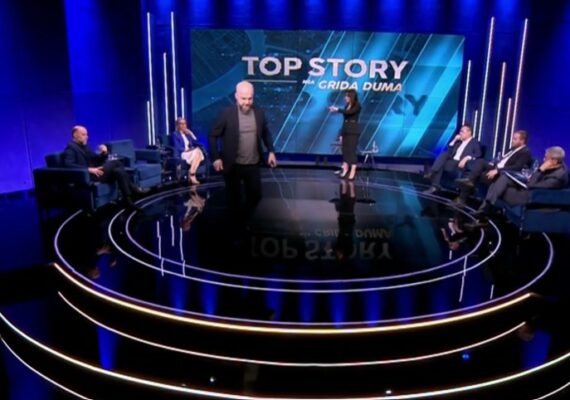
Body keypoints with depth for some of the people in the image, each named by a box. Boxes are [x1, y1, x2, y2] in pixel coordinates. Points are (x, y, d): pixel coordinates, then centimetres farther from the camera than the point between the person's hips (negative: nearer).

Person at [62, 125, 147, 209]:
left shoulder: (85, 146, 22)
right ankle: (133, 189, -14)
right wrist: (89, 169, -28)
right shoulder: (71, 148, -3)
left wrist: (104, 153, -3)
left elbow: (98, 160, 20)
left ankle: (128, 200, -20)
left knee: (119, 171, -19)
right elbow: (68, 165, -20)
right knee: (116, 162, -20)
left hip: (95, 172, 8)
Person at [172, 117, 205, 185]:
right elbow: (177, 147, -7)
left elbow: (195, 143, 15)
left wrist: (190, 133, 7)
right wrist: (186, 149, -18)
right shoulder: (175, 134, 6)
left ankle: (191, 174, -34)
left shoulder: (188, 133, 25)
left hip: (191, 152, 6)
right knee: (196, 153, -33)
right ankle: (192, 175, -33)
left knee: (198, 151, -30)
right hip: (181, 154, -6)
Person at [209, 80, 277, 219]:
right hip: (233, 166, -3)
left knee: (255, 195, 12)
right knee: (234, 198, 9)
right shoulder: (227, 114, -12)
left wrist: (271, 151, 4)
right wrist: (216, 158, -11)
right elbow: (213, 136, -5)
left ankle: (248, 219, 37)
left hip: (253, 165, 3)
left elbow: (266, 133, 13)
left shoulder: (259, 112, -2)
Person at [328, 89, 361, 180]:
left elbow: (349, 112, -25)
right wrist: (341, 134, 12)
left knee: (352, 151, -9)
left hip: (353, 131, -7)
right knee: (345, 151, 5)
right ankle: (345, 171, 9)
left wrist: (337, 109, -18)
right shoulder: (347, 106, 14)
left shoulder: (357, 106, -5)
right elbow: (344, 121, 14)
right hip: (346, 131, 7)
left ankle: (353, 172, -7)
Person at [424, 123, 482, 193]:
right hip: (452, 161, 6)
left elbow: (478, 154, -8)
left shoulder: (475, 142, 9)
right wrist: (454, 140, 11)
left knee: (440, 165, -26)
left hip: (461, 163, -6)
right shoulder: (459, 142, 27)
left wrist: (466, 158, -24)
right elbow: (448, 151, 21)